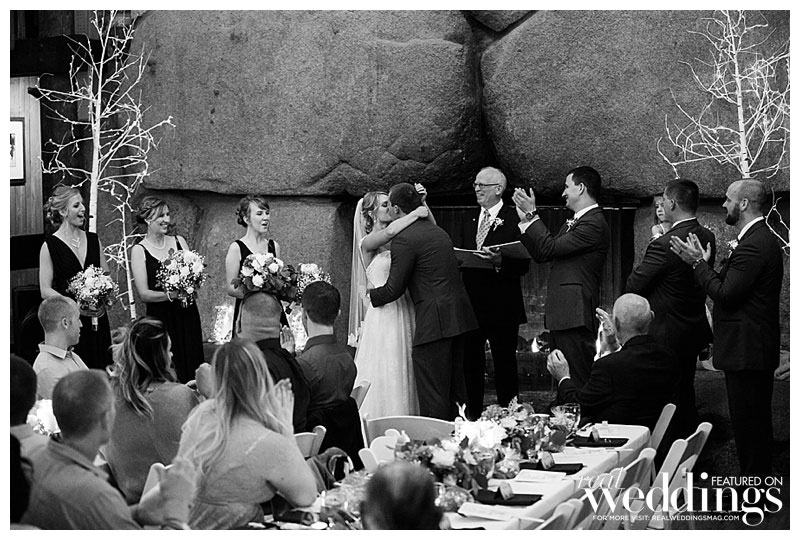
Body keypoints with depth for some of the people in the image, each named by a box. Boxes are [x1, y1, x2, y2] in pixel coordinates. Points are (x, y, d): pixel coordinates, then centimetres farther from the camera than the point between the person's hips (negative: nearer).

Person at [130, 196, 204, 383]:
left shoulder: (179, 242, 9)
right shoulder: (139, 250, -2)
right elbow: (144, 294, -8)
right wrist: (171, 294, -23)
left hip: (187, 315, 4)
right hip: (160, 317, -4)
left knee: (192, 365, 2)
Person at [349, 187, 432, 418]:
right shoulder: (367, 243, -5)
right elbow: (389, 231, -24)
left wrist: (423, 204, -1)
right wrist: (416, 213, -15)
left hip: (404, 311, 6)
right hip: (383, 316, -5)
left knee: (404, 372, 7)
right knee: (383, 375, -3)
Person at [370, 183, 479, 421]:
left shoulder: (404, 239, -10)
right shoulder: (438, 231, 16)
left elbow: (393, 289, -9)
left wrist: (371, 296, 10)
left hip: (434, 321, -9)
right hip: (459, 316, 9)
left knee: (433, 395, -4)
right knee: (456, 389, 16)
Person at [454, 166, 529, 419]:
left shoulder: (515, 220, -5)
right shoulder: (468, 222, 15)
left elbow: (523, 264, -11)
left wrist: (500, 262, -28)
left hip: (502, 306, -6)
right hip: (471, 304, 6)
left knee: (504, 364, 1)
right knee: (471, 363, 9)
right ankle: (473, 414, 17)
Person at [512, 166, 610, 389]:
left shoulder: (594, 224, -13)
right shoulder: (572, 223, 20)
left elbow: (551, 248, -17)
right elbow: (541, 255, 18)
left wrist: (532, 214, -10)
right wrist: (526, 219, 14)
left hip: (575, 315, -10)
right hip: (560, 314, 10)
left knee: (578, 383, -10)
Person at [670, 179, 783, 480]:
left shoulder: (754, 245, -20)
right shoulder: (757, 239, 15)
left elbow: (726, 294, -22)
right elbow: (731, 289, 14)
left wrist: (698, 263, -12)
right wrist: (703, 264, 7)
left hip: (747, 351, -11)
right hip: (751, 350, 11)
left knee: (749, 424, -5)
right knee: (755, 424, 17)